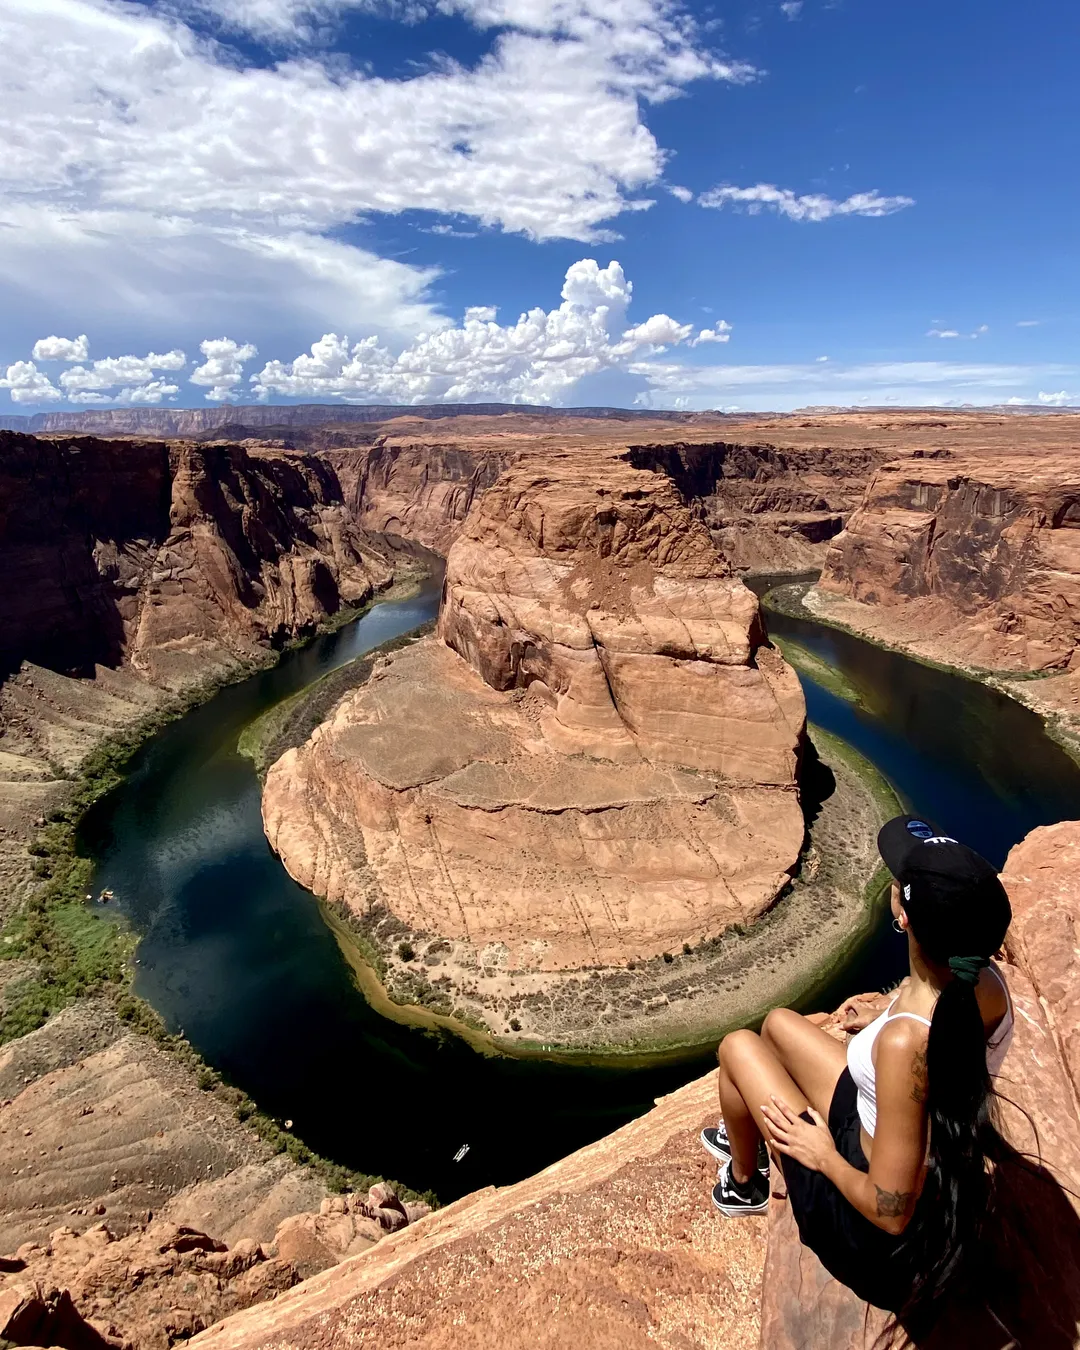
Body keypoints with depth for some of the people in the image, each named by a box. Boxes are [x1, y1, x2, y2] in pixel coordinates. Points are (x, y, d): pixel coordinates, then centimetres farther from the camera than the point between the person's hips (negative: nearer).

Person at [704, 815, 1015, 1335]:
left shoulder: (905, 1042, -42)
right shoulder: (987, 981, -20)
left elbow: (891, 1211, -31)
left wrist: (823, 1154, -14)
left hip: (871, 1226, -6)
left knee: (739, 1046, 6)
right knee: (779, 1023, 18)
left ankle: (744, 1183, 35)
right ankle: (751, 1133, 50)